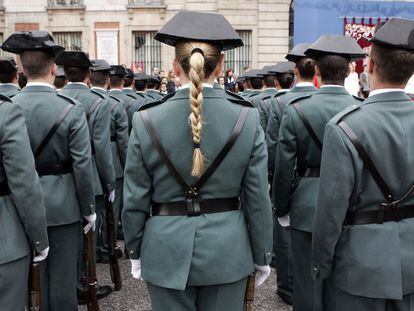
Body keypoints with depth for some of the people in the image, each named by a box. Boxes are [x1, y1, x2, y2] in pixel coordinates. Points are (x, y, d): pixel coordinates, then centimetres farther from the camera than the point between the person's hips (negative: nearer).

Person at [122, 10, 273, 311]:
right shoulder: (247, 118, -10)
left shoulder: (147, 120, -10)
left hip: (166, 250, 0)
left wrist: (136, 252, 11)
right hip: (227, 250, 1)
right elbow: (258, 198, -5)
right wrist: (262, 256, 8)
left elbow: (135, 200, -4)